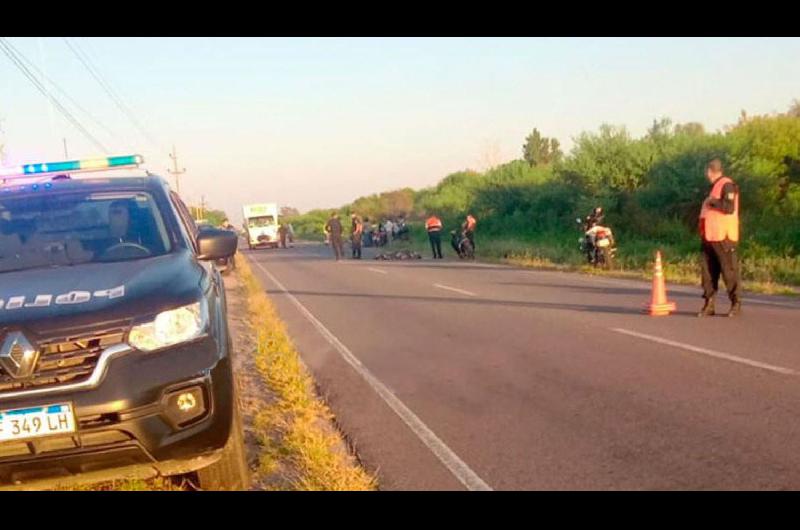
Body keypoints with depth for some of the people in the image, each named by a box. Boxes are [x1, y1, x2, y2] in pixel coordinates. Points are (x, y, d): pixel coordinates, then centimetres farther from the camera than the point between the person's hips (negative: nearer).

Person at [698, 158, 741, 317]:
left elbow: (729, 207, -22)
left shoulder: (727, 185, -10)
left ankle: (736, 304, 3)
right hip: (710, 237, 9)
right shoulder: (714, 186, 19)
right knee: (708, 271, 5)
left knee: (729, 270, -4)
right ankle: (709, 305, 8)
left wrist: (712, 202, -11)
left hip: (723, 237, -9)